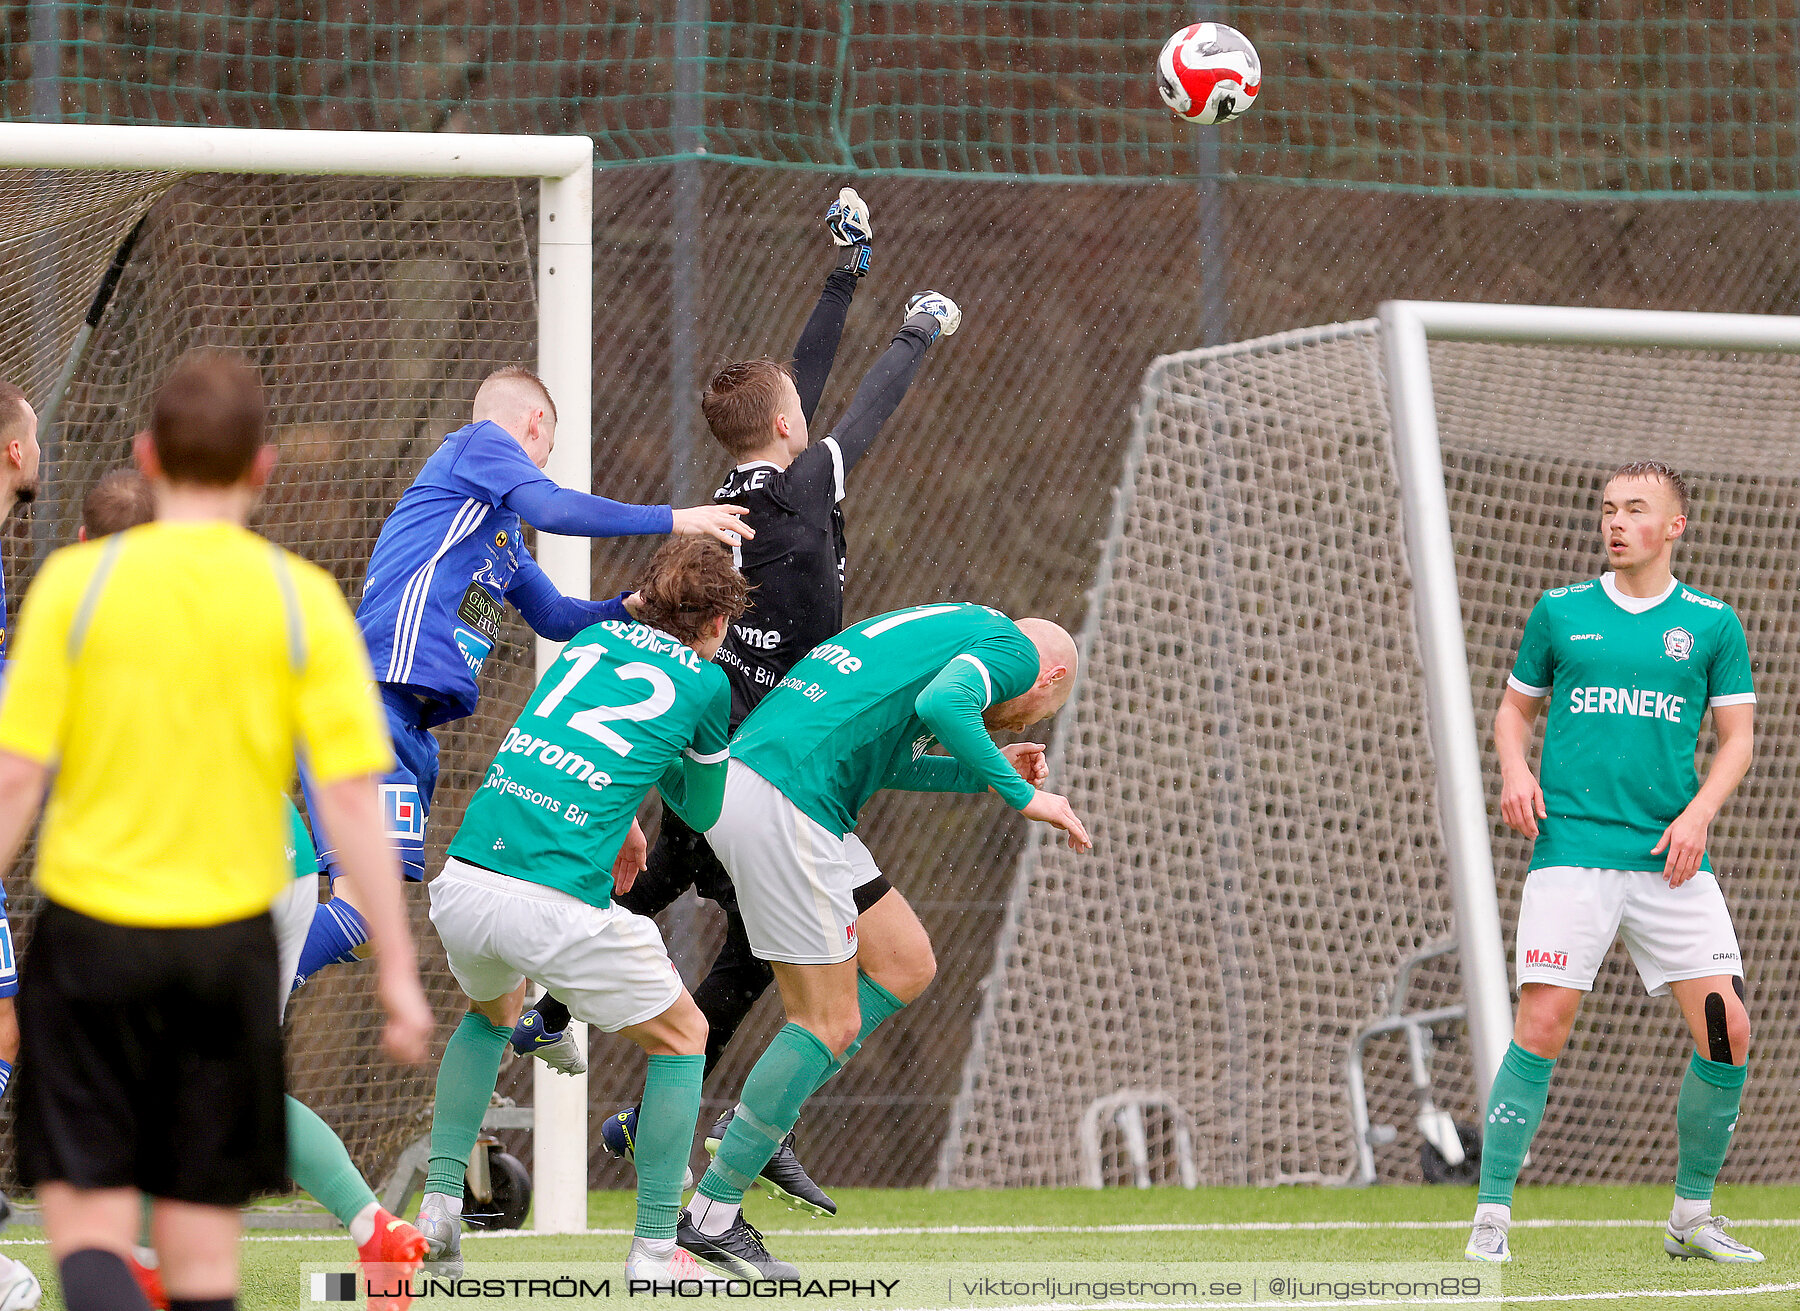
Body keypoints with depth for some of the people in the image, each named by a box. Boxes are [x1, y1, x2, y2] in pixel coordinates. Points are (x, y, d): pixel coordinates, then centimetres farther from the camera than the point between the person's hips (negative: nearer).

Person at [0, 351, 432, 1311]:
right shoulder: (301, 600, -4)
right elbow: (350, 797, -7)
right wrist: (397, 969, -2)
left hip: (91, 933, -1)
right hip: (229, 941, 1)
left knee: (88, 1217, 2)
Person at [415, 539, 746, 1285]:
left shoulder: (596, 636, 20)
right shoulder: (704, 681, 8)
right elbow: (702, 810, 23)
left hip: (463, 880, 5)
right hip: (558, 906, -5)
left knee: (493, 1012, 37)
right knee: (682, 1035, 17)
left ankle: (439, 1203, 26)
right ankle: (654, 1249, 11)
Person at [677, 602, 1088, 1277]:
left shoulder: (954, 627, 28)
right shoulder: (1012, 647, 0)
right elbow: (941, 704, -22)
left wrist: (982, 771, 31)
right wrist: (1019, 794, -13)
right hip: (783, 807, -10)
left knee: (905, 964, 14)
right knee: (830, 1023, -4)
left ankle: (761, 1125, 13)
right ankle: (711, 1215, 1)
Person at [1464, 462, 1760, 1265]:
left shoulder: (1712, 624, 8)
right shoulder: (1560, 612, 9)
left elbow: (1736, 737, 8)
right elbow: (1515, 706, 17)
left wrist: (1699, 813, -8)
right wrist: (1514, 768, -3)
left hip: (1672, 860, 1)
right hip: (1571, 849, -1)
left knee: (1727, 1030, -5)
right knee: (1542, 1025, -13)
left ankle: (1692, 1216, 12)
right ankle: (1492, 1216, -6)